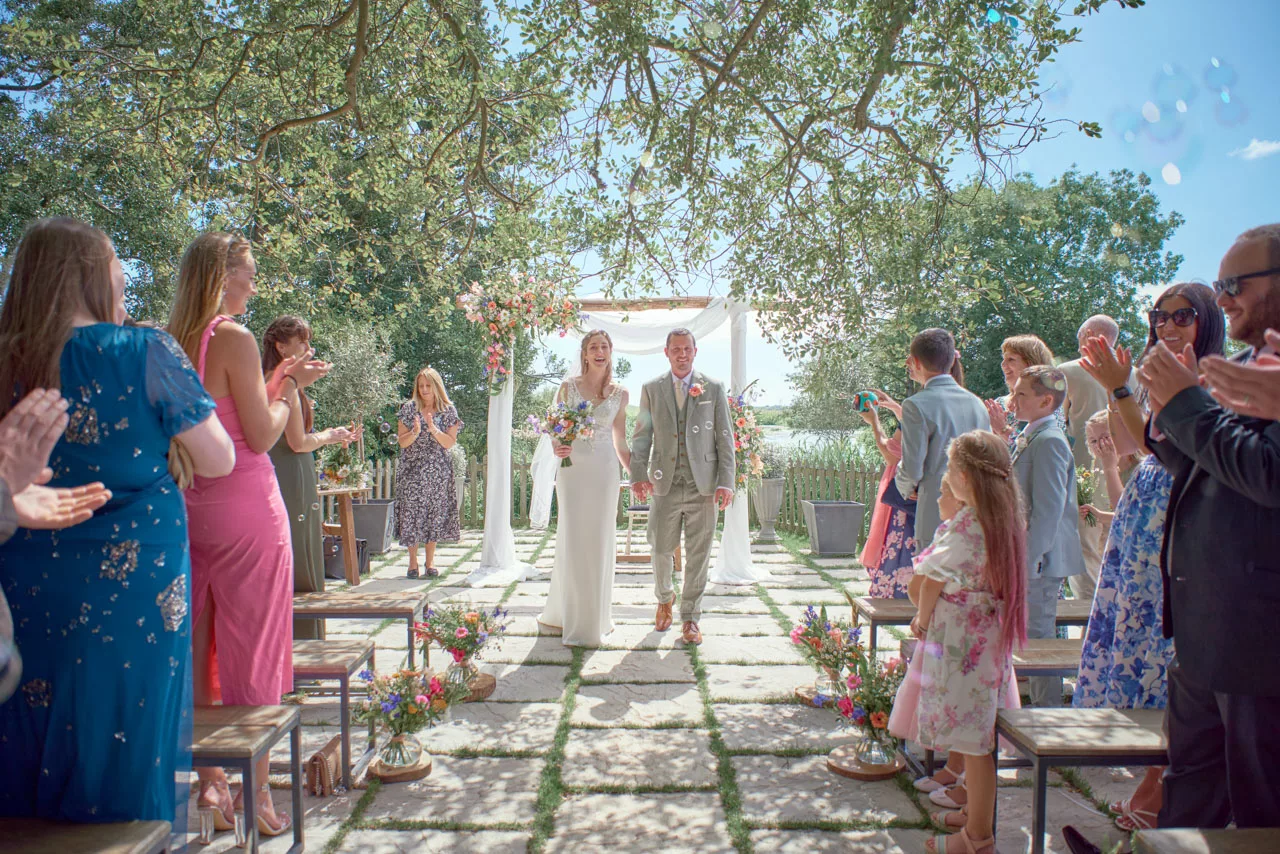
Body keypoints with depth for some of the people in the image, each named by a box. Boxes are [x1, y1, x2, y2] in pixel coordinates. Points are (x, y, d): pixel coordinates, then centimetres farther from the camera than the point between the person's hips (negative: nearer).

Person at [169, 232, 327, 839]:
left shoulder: (176, 343, 9)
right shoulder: (234, 338, -13)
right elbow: (261, 436, -14)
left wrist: (278, 380, 17)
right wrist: (289, 387, 1)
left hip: (192, 509, 8)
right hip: (245, 509, -8)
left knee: (201, 649, 14)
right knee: (254, 654, 2)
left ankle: (211, 784, 26)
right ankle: (255, 797, 13)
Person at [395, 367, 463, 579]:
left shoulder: (448, 410, 2)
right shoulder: (409, 409, 1)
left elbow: (450, 443, -4)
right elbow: (402, 442, -1)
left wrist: (434, 429, -19)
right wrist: (415, 432, -20)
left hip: (438, 470, 0)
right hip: (412, 470, 0)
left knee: (435, 513, 3)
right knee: (412, 512, -1)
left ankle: (430, 561, 14)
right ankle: (413, 561, 9)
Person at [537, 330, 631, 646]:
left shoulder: (620, 394, 8)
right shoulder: (569, 387, 4)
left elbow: (620, 441, 14)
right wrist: (557, 447, -14)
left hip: (604, 470, 1)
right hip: (573, 469, -1)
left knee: (600, 542, 5)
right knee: (573, 541, 1)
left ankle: (595, 618, 17)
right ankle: (572, 619, 12)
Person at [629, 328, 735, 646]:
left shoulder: (714, 389, 5)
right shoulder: (651, 389, 8)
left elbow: (725, 438, 3)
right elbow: (641, 436, 7)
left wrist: (726, 482, -5)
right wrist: (638, 475, -5)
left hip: (703, 485, 0)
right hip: (665, 484, 1)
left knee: (698, 555, 4)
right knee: (662, 550, 7)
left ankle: (690, 617, 18)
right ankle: (665, 597, 36)